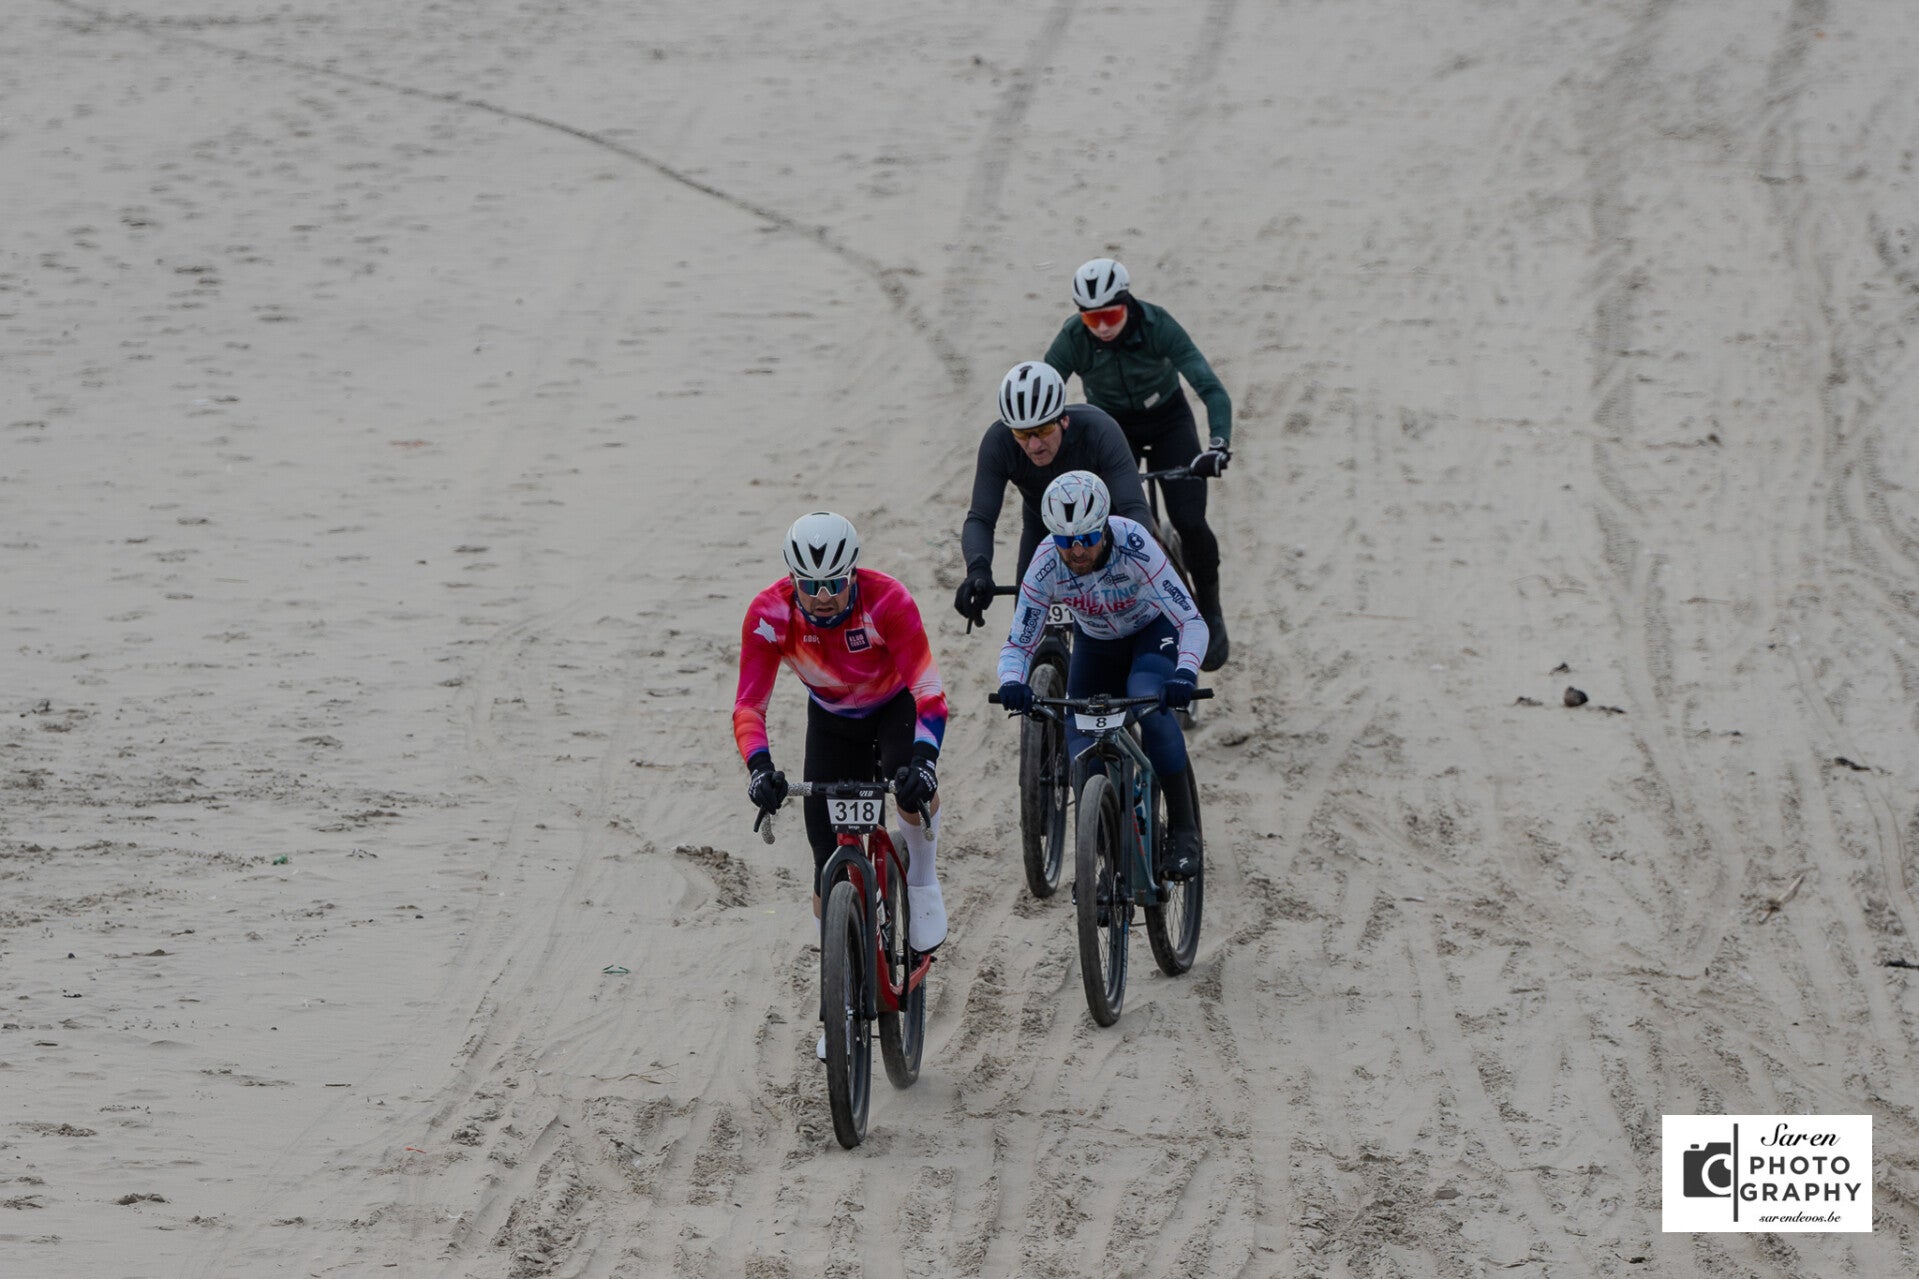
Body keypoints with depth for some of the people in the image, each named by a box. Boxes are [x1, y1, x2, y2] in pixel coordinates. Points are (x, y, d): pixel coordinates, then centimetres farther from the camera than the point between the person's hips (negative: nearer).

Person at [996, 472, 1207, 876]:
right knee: (1080, 741, -12)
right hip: (1095, 642, 3)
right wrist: (1012, 683, -45)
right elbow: (1018, 644, -22)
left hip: (1153, 630, -3)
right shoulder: (1046, 565, -29)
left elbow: (1193, 622, -38)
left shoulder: (1133, 546, -37)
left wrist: (1185, 673, -58)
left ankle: (1184, 828, -21)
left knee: (1150, 703, -33)